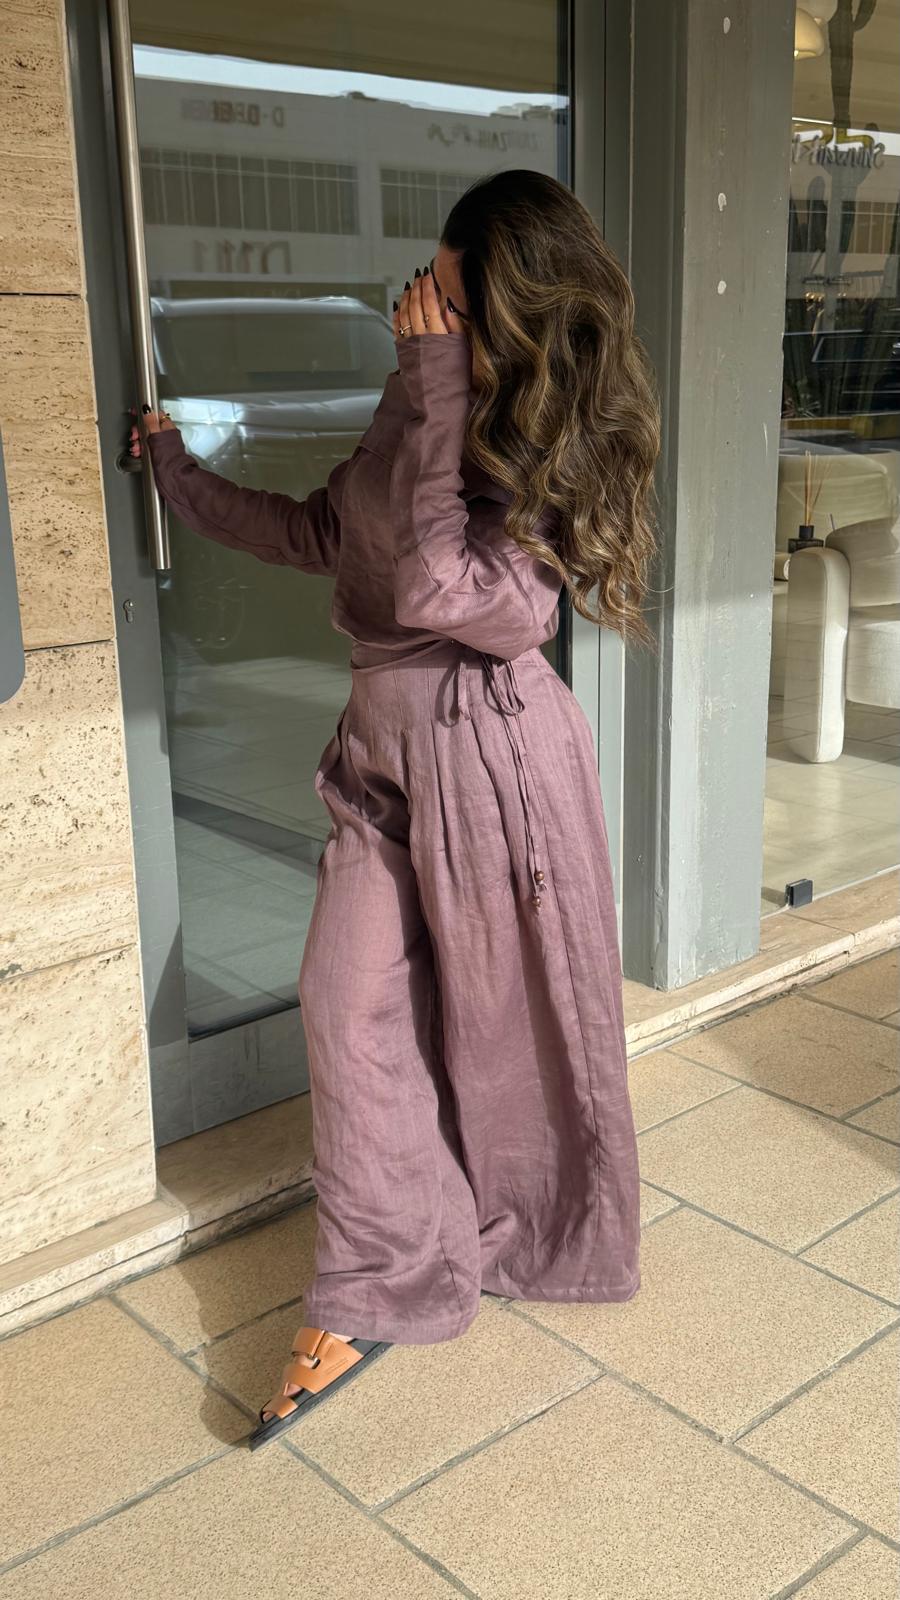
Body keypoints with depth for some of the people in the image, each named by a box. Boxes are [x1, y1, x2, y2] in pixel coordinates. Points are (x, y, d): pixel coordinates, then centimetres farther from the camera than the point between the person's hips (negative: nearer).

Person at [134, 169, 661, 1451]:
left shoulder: (551, 441, -13)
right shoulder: (432, 404, 6)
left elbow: (434, 589, -26)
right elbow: (325, 535, 18)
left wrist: (434, 389, -22)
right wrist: (187, 478, 26)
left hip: (488, 748, -6)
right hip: (390, 742, 7)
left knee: (505, 1009, 9)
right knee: (350, 999, 1)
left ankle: (546, 1243, 35)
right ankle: (371, 1296, 13)